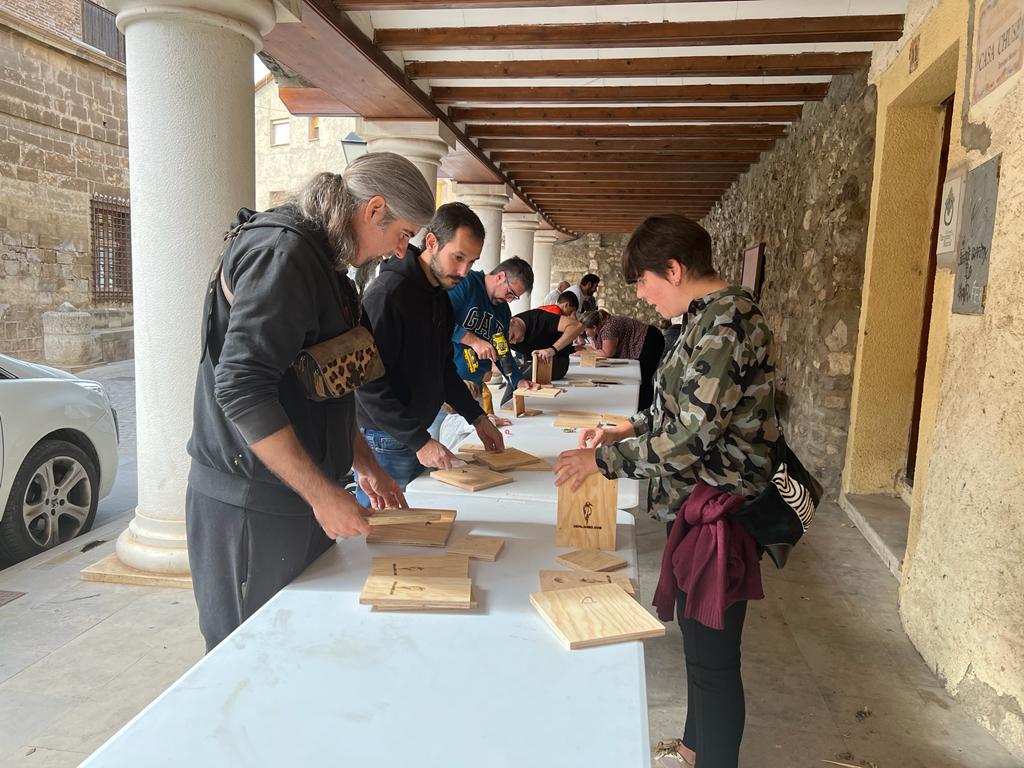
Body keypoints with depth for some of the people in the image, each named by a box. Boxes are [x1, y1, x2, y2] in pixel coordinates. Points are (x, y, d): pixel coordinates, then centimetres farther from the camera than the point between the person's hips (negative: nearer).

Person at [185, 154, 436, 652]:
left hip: (299, 498, 9)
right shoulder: (281, 252, -17)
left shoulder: (327, 263, 15)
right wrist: (323, 493, -22)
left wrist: (363, 465, 17)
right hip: (251, 507, -9)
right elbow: (241, 390, -25)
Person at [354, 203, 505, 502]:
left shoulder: (441, 295, 9)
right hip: (384, 441, -8)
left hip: (417, 437, 9)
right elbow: (369, 383, -23)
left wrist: (476, 417, 11)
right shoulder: (387, 293, -20)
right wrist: (419, 440, -24)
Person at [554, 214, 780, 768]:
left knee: (712, 657, 5)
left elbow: (689, 440, -25)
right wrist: (627, 430, 9)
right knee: (697, 636, 24)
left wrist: (602, 459, -15)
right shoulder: (709, 316, 10)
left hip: (722, 510, -10)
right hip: (701, 506, 11)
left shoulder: (726, 322, -22)